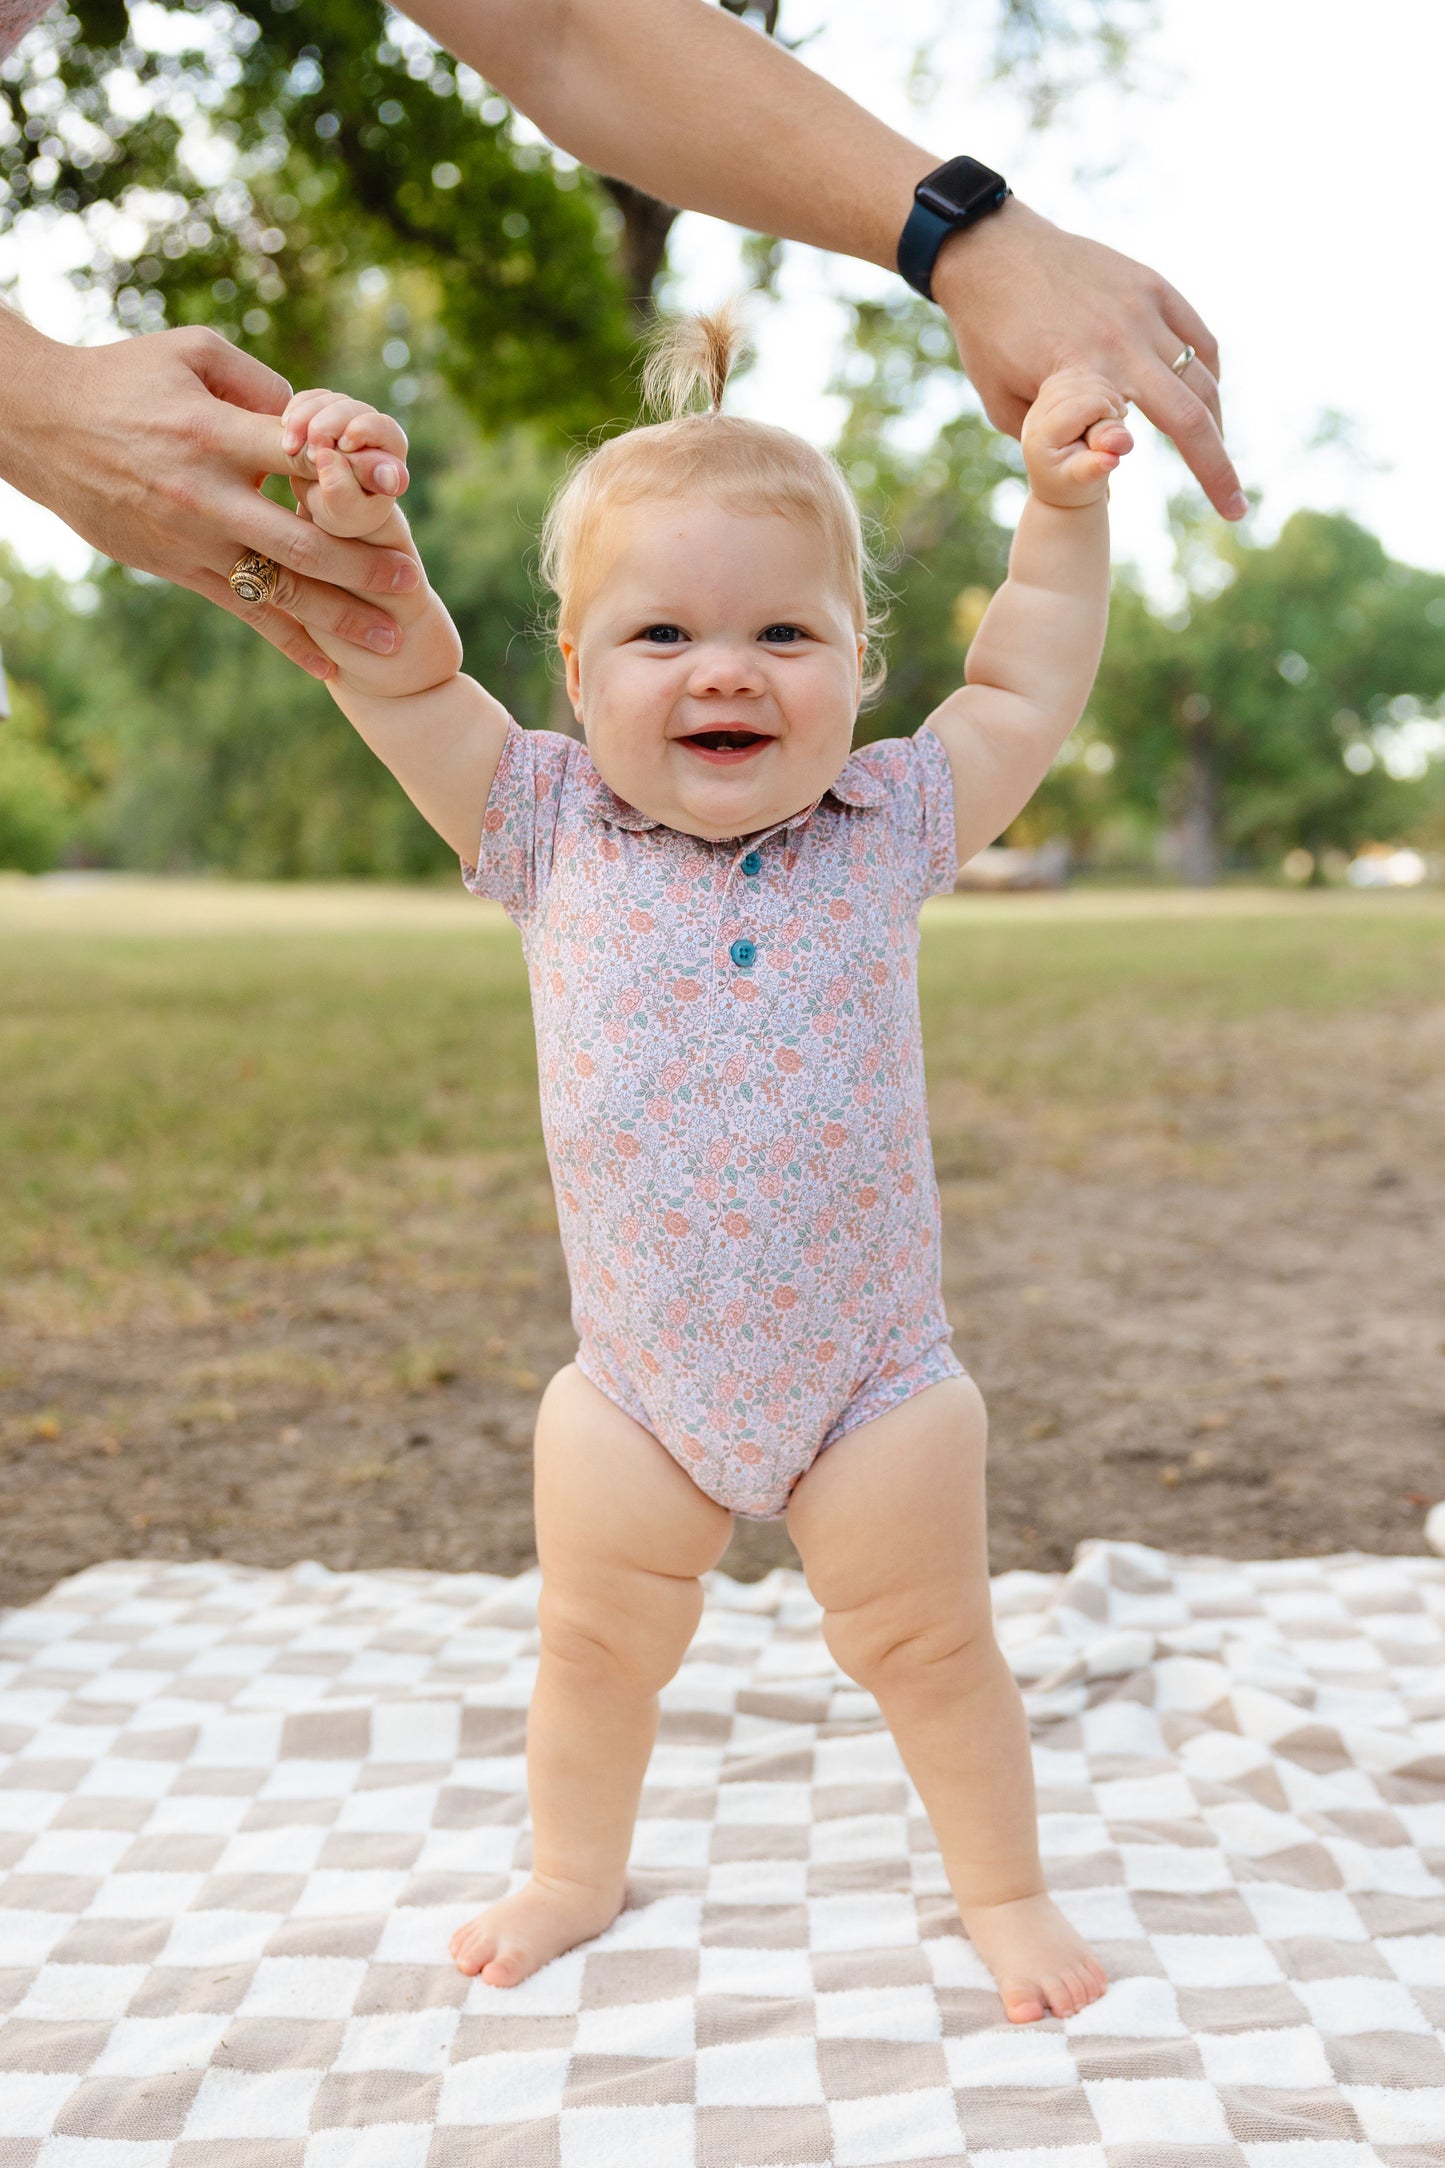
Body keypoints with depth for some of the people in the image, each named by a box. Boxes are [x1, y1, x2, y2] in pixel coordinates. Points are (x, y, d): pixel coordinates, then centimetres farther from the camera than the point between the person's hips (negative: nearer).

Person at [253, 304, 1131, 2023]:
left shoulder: (887, 828, -6)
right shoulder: (554, 832, -7)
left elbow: (1027, 692, 4)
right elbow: (401, 675, -7)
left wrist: (1063, 508, -3)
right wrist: (356, 528, -22)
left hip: (870, 1375, -1)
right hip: (638, 1384, 1)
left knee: (925, 1641, 14)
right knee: (596, 1639, 18)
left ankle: (1000, 1884, 37)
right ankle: (573, 1874, 43)